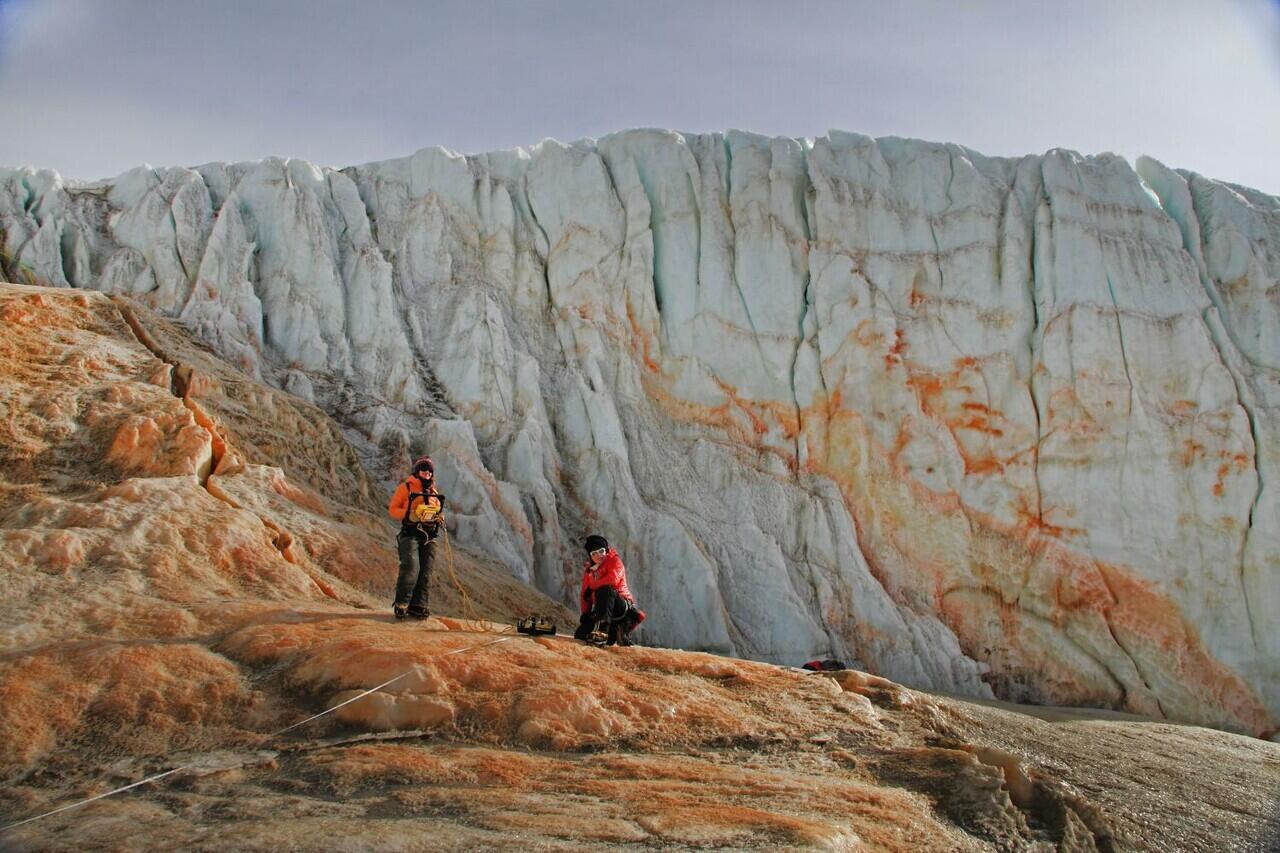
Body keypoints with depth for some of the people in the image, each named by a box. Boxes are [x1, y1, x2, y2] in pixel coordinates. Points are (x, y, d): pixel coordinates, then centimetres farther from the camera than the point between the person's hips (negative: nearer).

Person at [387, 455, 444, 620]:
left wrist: (438, 517, 3)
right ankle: (401, 605, -11)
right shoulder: (405, 488, 3)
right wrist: (409, 515, -16)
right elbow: (393, 509, 0)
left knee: (425, 573, 2)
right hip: (410, 534, -6)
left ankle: (418, 606, 8)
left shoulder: (434, 493, 20)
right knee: (411, 569, -18)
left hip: (429, 537, 6)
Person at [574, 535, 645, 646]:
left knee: (605, 590, -36)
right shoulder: (588, 569, 11)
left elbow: (613, 578, -25)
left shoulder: (614, 560, -5)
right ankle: (614, 633, 13)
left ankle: (602, 628, -40)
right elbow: (585, 595, 12)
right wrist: (585, 614, -3)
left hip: (623, 606, -7)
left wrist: (592, 587, -13)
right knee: (580, 635, -5)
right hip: (603, 609, 7)